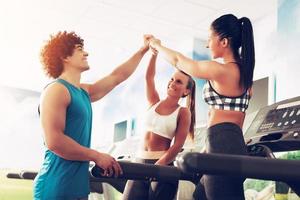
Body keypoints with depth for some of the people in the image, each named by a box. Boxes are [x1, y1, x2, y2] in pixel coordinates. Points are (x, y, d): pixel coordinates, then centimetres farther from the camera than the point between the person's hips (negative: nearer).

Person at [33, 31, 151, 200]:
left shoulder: (84, 92, 15)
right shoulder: (57, 90, -13)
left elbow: (118, 76, 27)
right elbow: (54, 141, -22)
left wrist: (143, 50, 31)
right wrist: (97, 156, -17)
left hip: (78, 186, 9)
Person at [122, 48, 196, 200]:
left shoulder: (183, 112, -2)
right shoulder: (154, 102, 11)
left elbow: (177, 145, -10)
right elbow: (149, 77, -1)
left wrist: (156, 166, -19)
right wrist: (154, 52, -11)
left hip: (163, 165, -4)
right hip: (140, 161, 4)